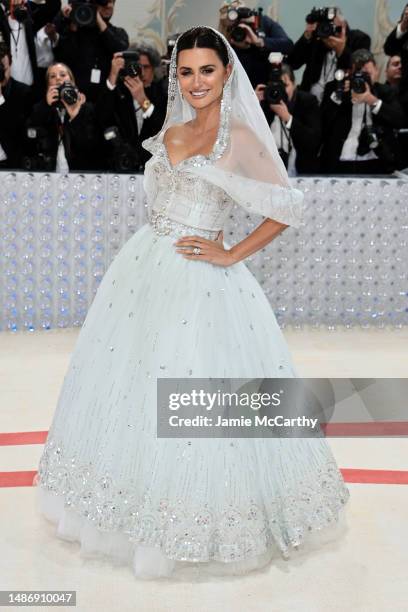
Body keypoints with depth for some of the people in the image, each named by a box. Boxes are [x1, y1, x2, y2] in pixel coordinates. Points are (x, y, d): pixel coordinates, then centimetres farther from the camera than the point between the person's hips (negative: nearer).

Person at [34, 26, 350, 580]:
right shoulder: (169, 133, 11)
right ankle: (143, 500, 36)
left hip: (199, 281, -7)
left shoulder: (241, 136, -9)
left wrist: (232, 254, -13)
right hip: (145, 267, 7)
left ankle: (202, 519, 21)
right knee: (130, 385, 15)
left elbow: (289, 207, -13)